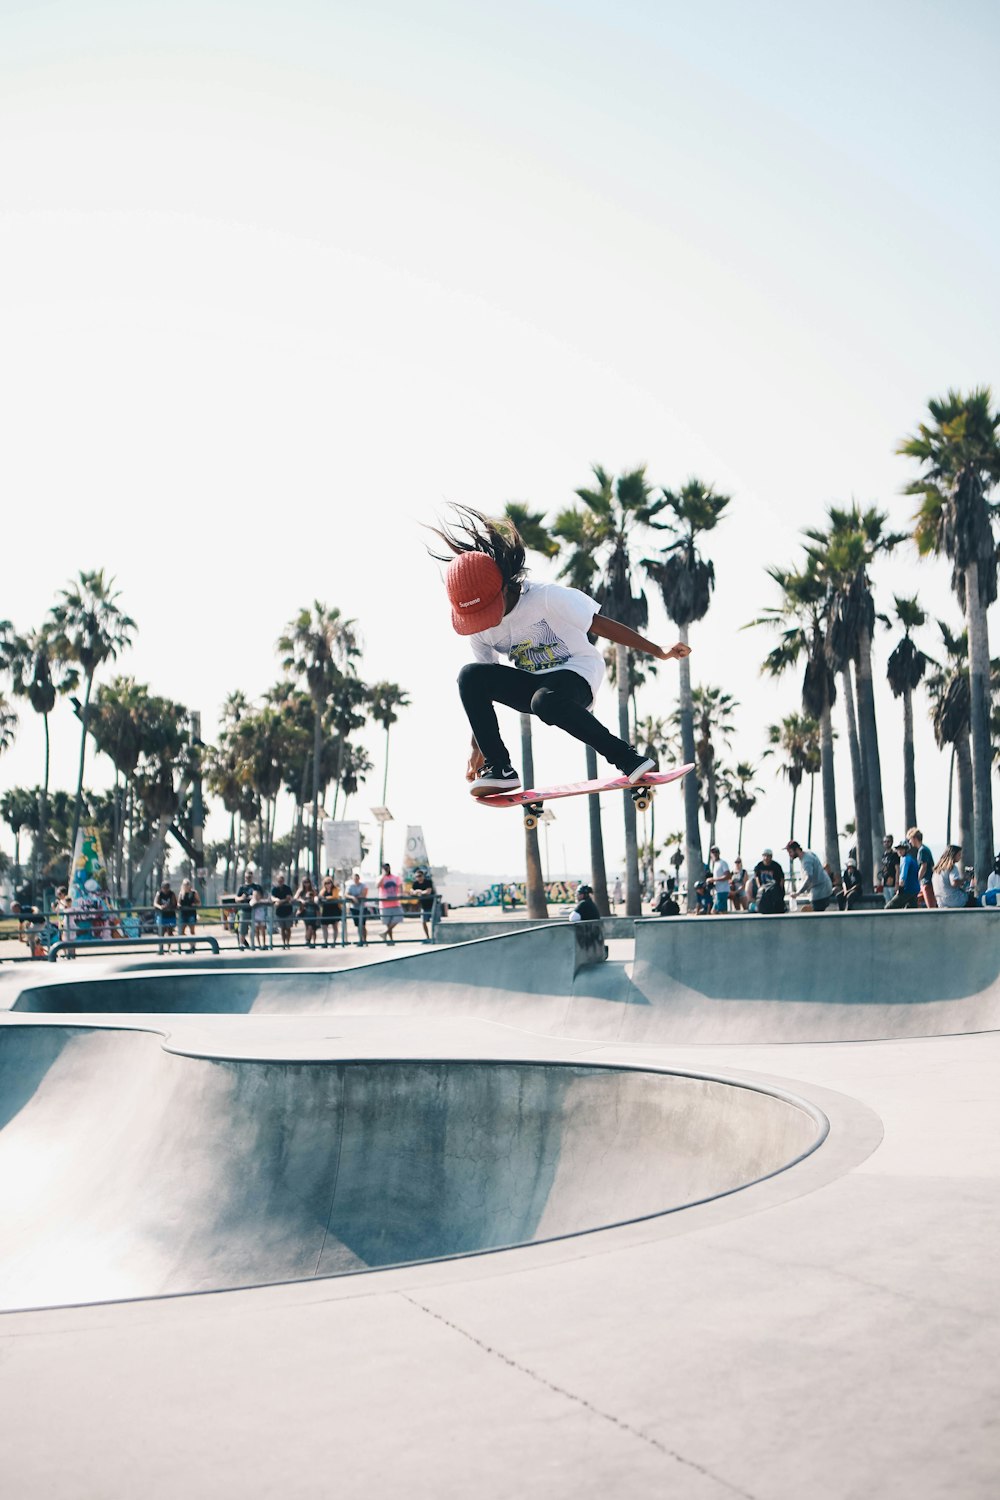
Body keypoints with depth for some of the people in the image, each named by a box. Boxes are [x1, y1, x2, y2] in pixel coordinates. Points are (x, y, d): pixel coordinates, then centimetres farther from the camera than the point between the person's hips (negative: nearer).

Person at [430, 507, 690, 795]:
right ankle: (498, 767, -17)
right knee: (470, 676, -21)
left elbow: (602, 625, -16)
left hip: (576, 674, -5)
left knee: (546, 702, -41)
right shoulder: (478, 631, -5)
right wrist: (478, 745, 6)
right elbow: (482, 686, 6)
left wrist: (660, 653, -15)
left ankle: (626, 758, -29)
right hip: (532, 685, 5)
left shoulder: (546, 597, -21)